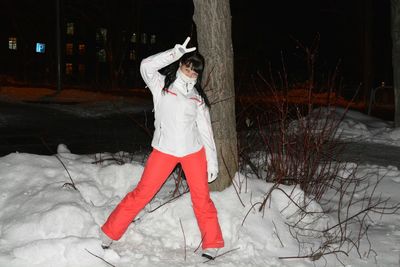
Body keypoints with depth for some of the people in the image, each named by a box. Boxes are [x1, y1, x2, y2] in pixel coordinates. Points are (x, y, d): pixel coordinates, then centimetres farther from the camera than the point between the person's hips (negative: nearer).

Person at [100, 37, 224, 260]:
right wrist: (176, 52, -20)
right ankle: (109, 234, 9)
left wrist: (212, 161, 2)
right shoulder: (161, 85, 1)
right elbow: (146, 66, -19)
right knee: (142, 193, -2)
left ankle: (212, 246, 15)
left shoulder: (198, 98, 7)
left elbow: (205, 130, 6)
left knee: (202, 198, 2)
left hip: (193, 151, 2)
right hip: (164, 150, -2)